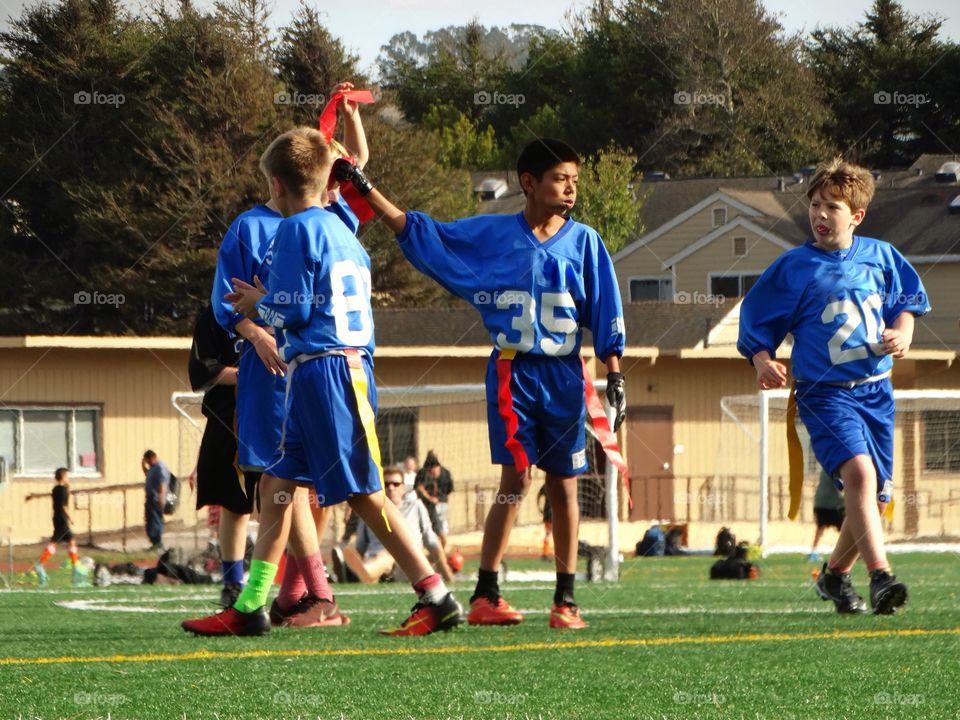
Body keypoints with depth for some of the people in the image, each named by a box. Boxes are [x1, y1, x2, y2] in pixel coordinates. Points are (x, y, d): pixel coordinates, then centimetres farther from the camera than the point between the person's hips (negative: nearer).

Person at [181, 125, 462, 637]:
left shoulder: (297, 229, -9)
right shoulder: (342, 232, 18)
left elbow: (294, 309, -14)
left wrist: (259, 303, 6)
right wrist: (266, 303, 23)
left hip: (323, 370, -10)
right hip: (350, 363, 10)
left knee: (362, 493, -9)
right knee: (276, 484, 12)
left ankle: (436, 597, -10)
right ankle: (250, 606, 12)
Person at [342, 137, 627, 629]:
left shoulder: (583, 242, 5)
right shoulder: (490, 235, 3)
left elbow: (605, 316, 7)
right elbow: (416, 231, 8)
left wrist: (614, 376, 1)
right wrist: (365, 189, 5)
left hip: (564, 375, 1)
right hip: (513, 372, -1)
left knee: (563, 485, 3)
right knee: (515, 480, -9)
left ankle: (565, 600, 8)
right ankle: (485, 596, -6)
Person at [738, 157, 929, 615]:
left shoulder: (880, 256, 6)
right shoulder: (793, 268, -3)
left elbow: (908, 298, 20)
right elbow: (756, 321, 3)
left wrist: (902, 331, 0)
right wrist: (763, 362, -15)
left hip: (876, 391, 4)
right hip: (826, 393, -4)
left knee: (876, 496, 9)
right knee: (858, 470, -29)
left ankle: (835, 573, 34)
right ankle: (880, 576, -37)